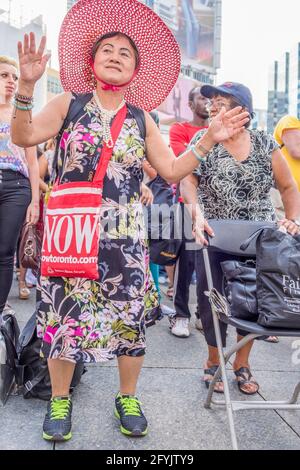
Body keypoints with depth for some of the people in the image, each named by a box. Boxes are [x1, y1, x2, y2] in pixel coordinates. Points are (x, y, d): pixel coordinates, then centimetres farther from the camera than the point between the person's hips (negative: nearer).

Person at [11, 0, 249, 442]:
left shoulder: (142, 120, 10)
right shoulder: (69, 104, 3)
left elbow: (172, 171, 9)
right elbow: (23, 137, -8)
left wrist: (208, 139, 1)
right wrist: (26, 86, -21)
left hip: (125, 235, 2)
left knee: (130, 316, 5)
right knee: (64, 313, 4)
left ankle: (128, 398, 27)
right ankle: (60, 400, 26)